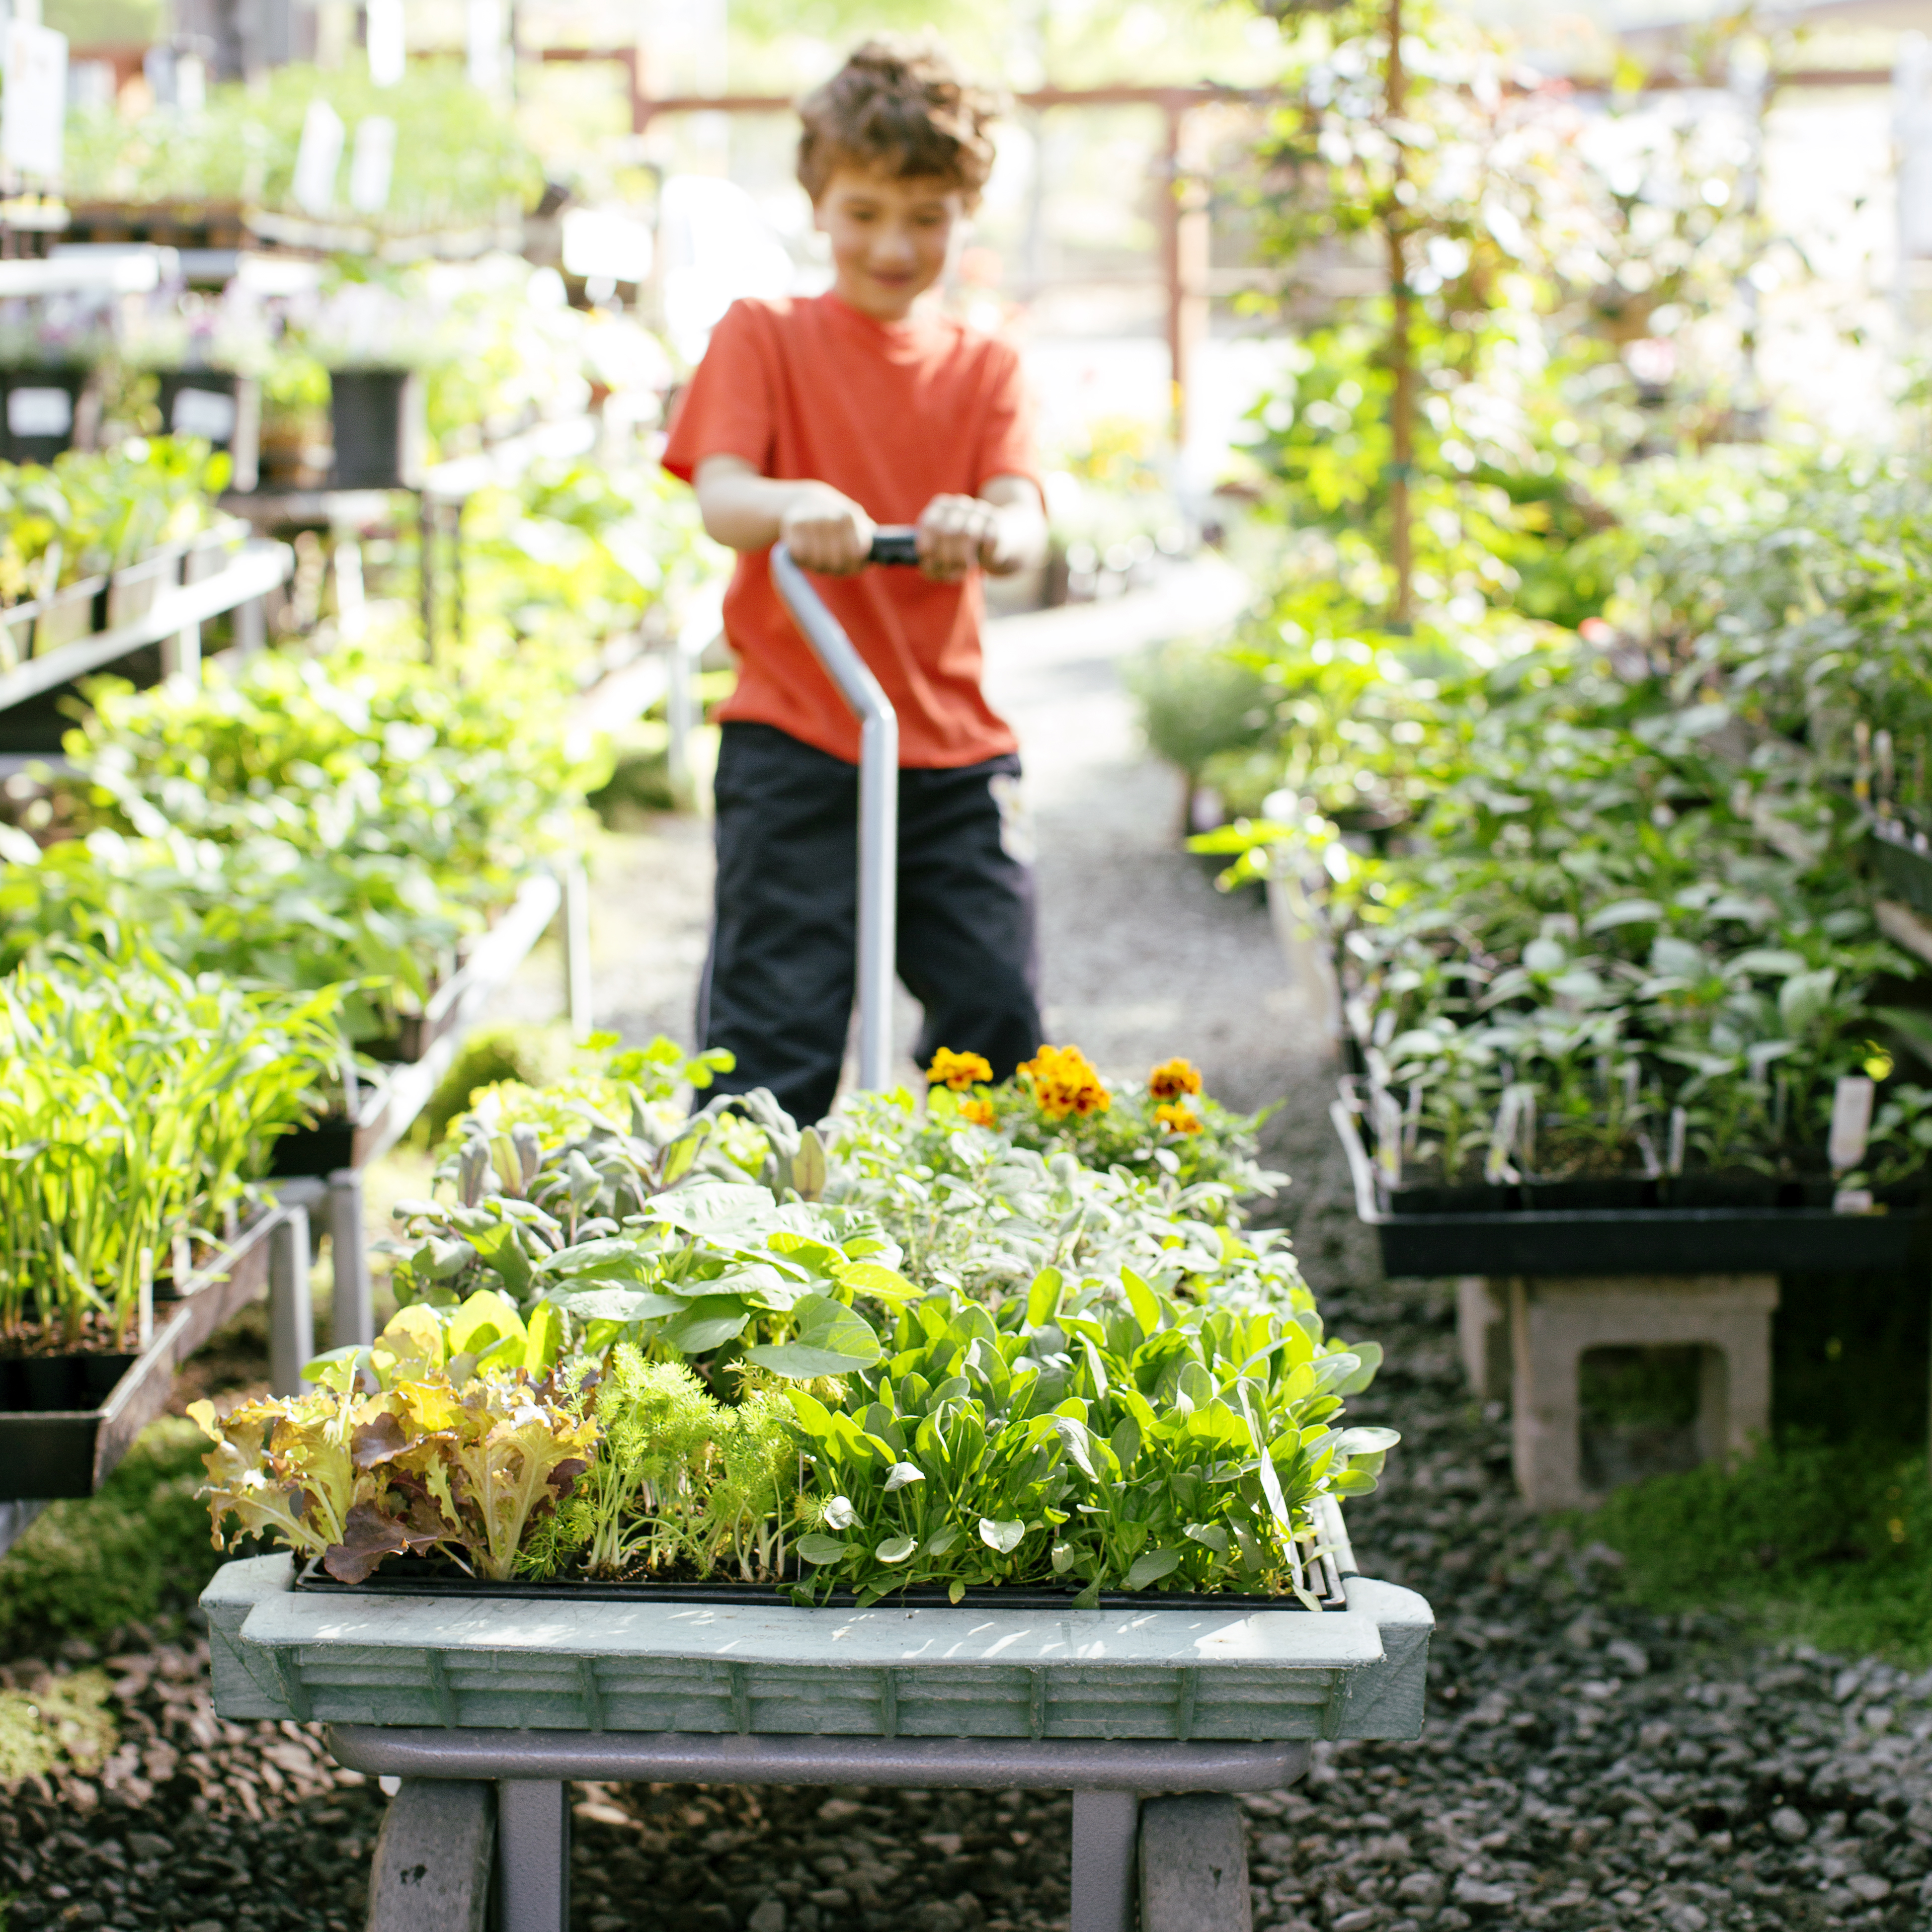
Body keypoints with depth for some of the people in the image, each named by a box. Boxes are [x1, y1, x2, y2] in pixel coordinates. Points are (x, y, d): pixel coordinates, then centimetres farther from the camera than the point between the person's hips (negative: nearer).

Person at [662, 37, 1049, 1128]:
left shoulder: (985, 369, 12)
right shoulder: (764, 338, 5)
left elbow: (1026, 527, -7)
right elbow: (720, 496, -12)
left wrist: (988, 530, -33)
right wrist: (794, 505, -37)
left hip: (954, 750, 3)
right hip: (794, 748, -3)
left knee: (999, 1027, 1)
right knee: (776, 1041, -6)